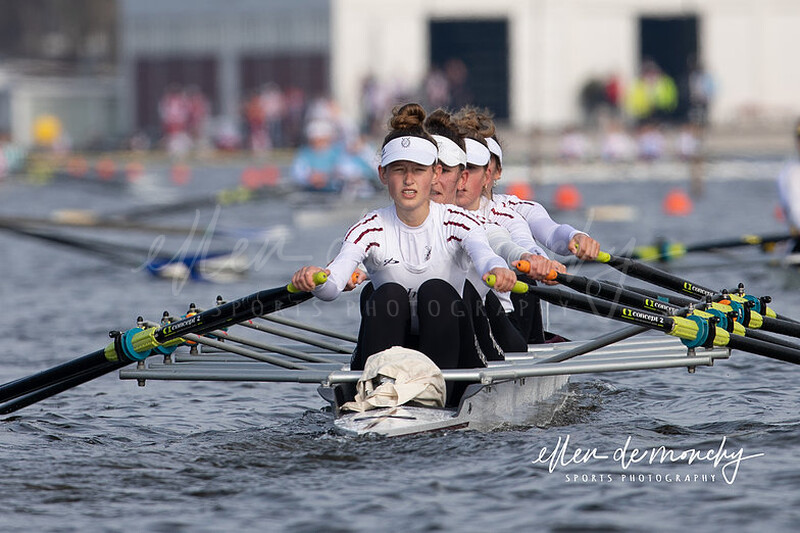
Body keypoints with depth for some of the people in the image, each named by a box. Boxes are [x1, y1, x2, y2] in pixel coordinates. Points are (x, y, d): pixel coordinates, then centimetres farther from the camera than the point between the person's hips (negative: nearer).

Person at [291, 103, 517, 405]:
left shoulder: (456, 223, -3)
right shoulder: (370, 230, -2)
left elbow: (484, 256, -26)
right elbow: (334, 284, -20)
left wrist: (497, 271, -51)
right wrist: (315, 281, -45)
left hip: (449, 356, 0)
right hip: (389, 356, 0)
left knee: (436, 291, -26)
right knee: (388, 293, -25)